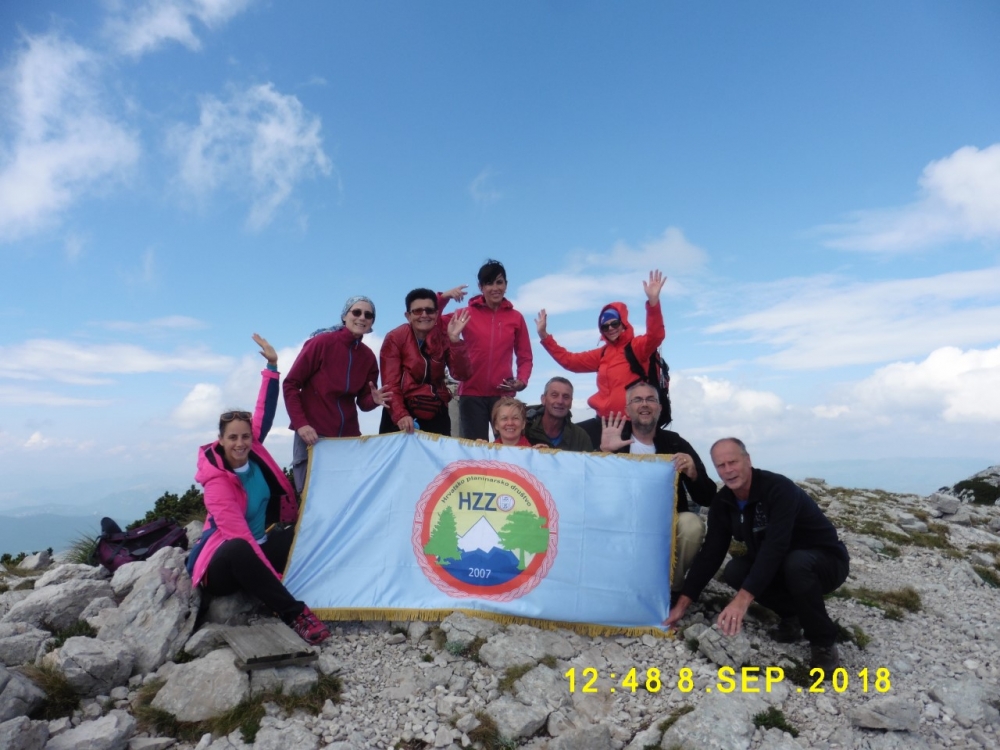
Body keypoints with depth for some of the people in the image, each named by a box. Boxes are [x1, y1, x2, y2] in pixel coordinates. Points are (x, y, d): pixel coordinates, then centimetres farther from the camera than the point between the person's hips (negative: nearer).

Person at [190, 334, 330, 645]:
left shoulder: (253, 453, -5)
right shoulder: (217, 482, -22)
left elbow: (265, 413, 0)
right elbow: (238, 535, -30)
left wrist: (272, 366, -3)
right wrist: (275, 576, -34)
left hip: (256, 549, 7)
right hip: (222, 565, -7)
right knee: (239, 550, -41)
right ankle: (295, 613, -39)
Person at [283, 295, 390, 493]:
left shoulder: (368, 356, 3)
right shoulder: (322, 342, -9)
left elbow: (363, 401, 8)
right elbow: (290, 384, -8)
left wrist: (374, 400, -15)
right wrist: (300, 424, -16)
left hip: (348, 436, 5)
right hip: (313, 435, -4)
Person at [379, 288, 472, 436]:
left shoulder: (444, 336, 0)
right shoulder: (394, 338, -6)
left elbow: (461, 374, -11)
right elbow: (390, 382, -13)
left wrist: (455, 339, -22)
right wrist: (400, 415, -27)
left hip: (435, 414, 2)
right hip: (402, 412, -2)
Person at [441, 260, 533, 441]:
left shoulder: (516, 317, 6)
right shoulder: (467, 314, 3)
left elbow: (525, 357, 8)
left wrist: (522, 381, -8)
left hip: (504, 394, 1)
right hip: (471, 393, -1)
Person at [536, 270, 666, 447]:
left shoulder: (637, 346, -3)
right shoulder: (602, 354, 15)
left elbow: (655, 336, -24)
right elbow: (569, 360, 16)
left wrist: (653, 301, -39)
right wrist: (544, 335, 12)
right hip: (604, 421, 7)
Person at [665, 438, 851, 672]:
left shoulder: (779, 489, -29)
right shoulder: (722, 503, -9)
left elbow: (774, 547, -39)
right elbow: (710, 554, -7)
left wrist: (742, 600, -47)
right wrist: (683, 603, -12)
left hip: (826, 559, -5)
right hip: (779, 567, 6)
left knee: (796, 564, -38)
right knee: (734, 572, -21)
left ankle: (824, 643, -13)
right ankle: (792, 613, 5)